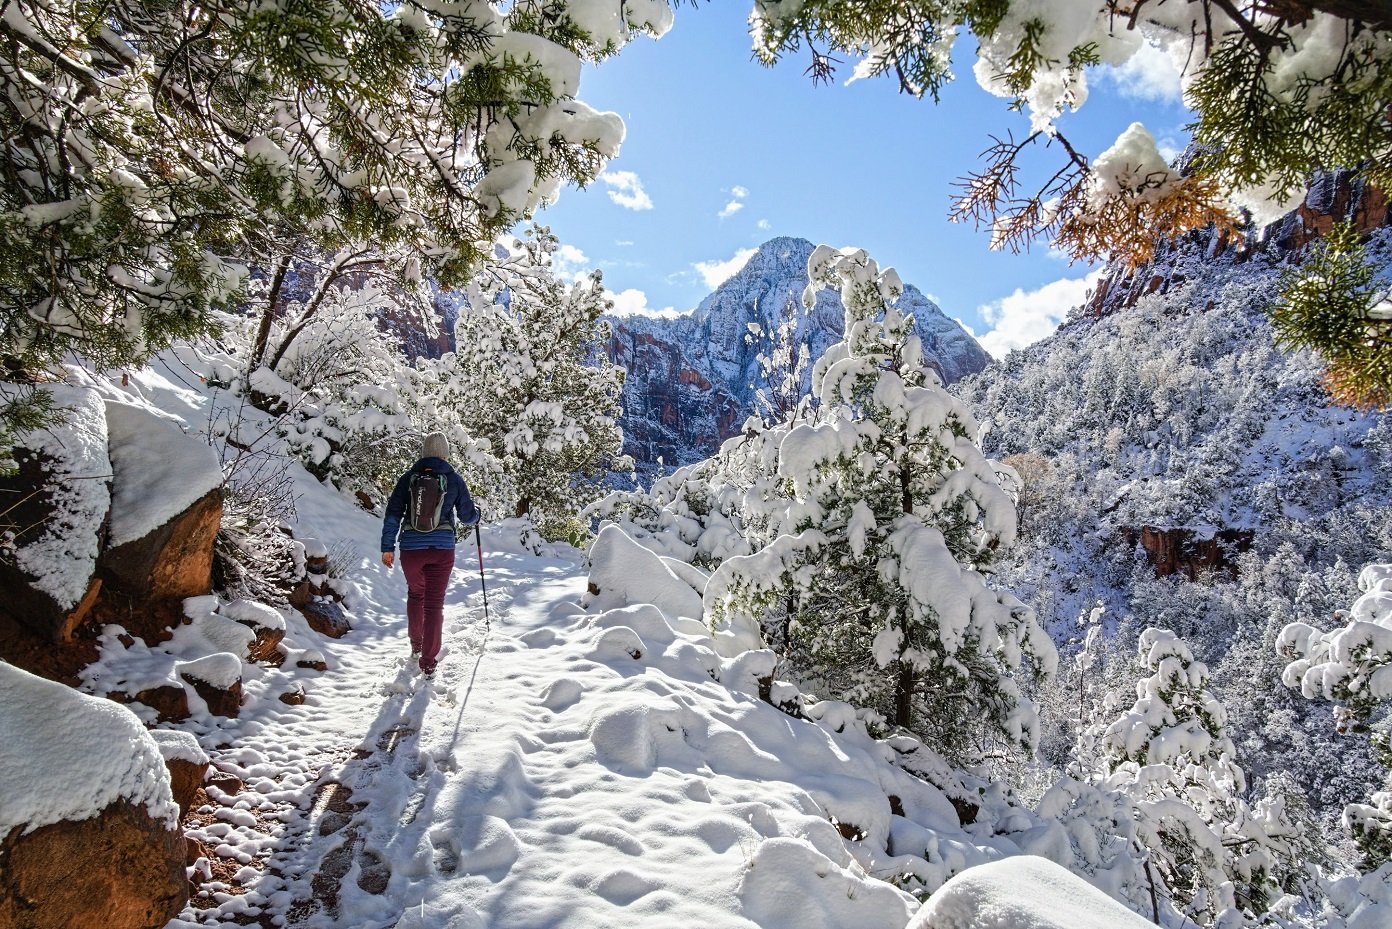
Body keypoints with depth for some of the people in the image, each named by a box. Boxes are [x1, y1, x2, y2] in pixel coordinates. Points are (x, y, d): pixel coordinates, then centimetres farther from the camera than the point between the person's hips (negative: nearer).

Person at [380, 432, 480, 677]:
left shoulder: (408, 478, 3)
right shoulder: (455, 479, 1)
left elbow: (393, 514, 0)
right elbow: (467, 517, 6)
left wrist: (387, 547, 6)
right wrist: (476, 514, 29)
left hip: (411, 546, 1)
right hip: (442, 548, -1)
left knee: (415, 594, 24)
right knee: (434, 603, 3)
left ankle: (416, 645, 36)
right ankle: (428, 661, 1)